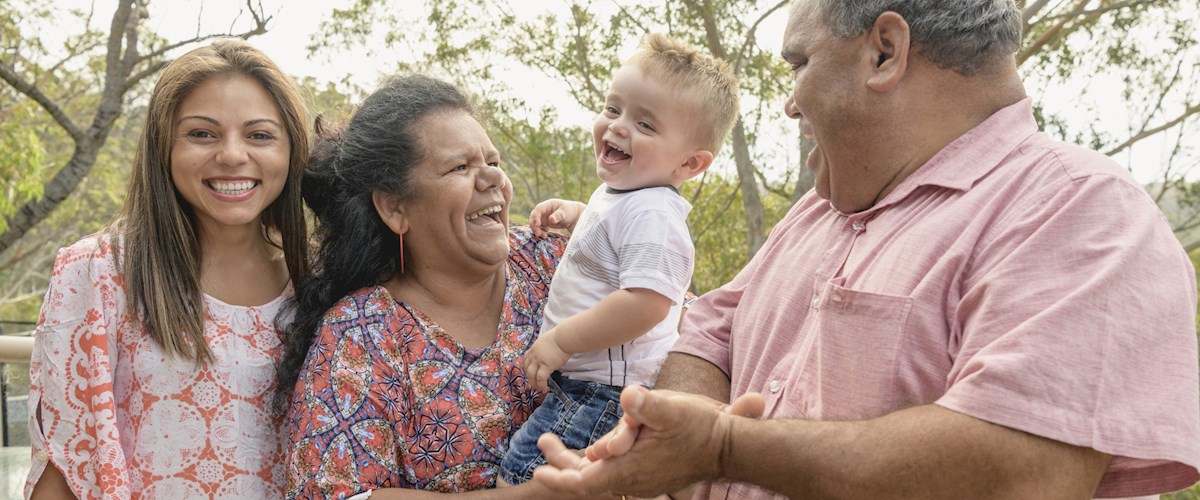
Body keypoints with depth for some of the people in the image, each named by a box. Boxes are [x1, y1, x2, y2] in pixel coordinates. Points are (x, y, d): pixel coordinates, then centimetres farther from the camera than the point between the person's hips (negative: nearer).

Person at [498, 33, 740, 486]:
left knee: (522, 472, -11)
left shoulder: (651, 214, -24)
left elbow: (646, 303, -33)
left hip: (602, 392, -11)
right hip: (580, 380, 11)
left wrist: (562, 340, -25)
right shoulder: (618, 193, 10)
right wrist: (571, 214, 17)